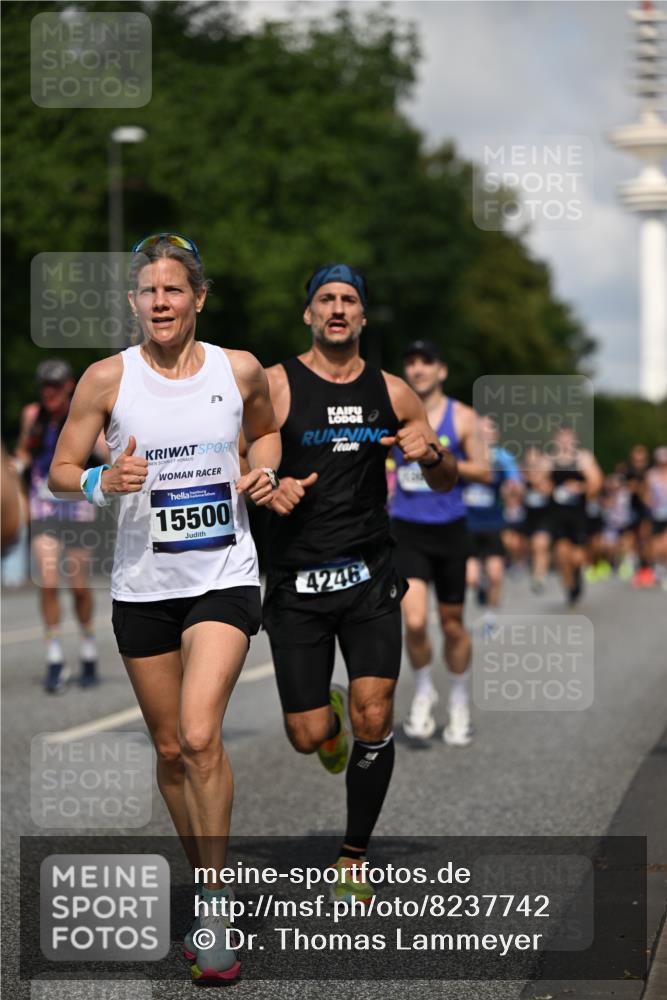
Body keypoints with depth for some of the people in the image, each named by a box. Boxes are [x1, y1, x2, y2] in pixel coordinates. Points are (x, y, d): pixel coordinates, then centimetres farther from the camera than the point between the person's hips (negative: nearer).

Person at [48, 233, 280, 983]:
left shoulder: (239, 370, -1)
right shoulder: (107, 379, -5)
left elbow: (265, 430, 19)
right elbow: (60, 470, 1)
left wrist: (263, 472, -2)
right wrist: (103, 482, -20)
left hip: (223, 577, -1)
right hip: (143, 584, 1)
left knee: (200, 736, -18)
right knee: (170, 749, 10)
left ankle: (215, 906, -5)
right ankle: (209, 887, 31)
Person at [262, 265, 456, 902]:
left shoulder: (391, 392, 7)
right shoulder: (274, 385, -3)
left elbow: (446, 483, 15)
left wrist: (431, 454, -8)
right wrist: (266, 488, -22)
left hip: (369, 578, 2)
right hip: (296, 583, -2)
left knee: (374, 719, -10)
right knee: (309, 737, -2)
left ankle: (353, 860, 8)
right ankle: (328, 711, 38)